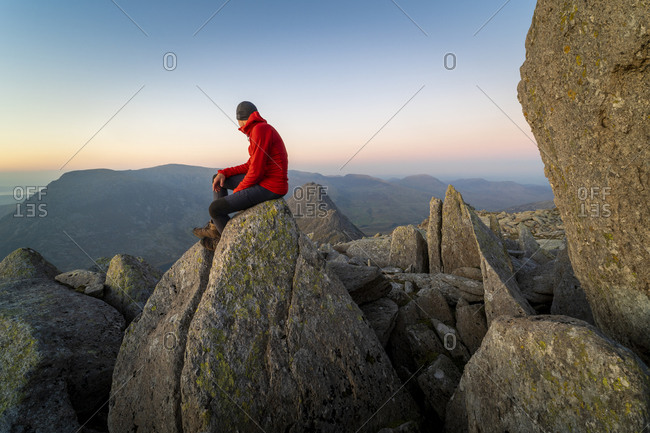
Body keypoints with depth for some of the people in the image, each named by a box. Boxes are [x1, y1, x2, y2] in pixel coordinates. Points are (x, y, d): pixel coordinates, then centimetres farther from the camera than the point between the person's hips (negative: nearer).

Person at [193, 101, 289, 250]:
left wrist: (237, 191, -6)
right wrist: (223, 173, 6)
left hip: (270, 187, -10)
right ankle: (215, 227, 22)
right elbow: (250, 165, 17)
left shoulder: (260, 130, -18)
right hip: (266, 181, 10)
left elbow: (256, 171, -21)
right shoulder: (262, 130, 14)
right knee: (217, 178, 19)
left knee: (215, 208, -9)